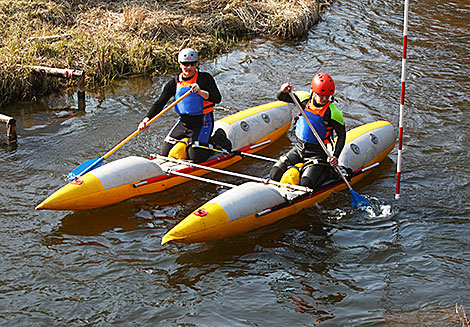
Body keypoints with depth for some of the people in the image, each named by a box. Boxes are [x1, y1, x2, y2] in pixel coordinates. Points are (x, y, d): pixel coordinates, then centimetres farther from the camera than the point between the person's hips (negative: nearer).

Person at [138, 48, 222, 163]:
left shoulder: (204, 78, -11)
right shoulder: (174, 83, 1)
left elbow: (217, 98, -21)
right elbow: (159, 103, -1)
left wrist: (200, 92, -37)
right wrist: (147, 119, -16)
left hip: (202, 123, -5)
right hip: (184, 122, 5)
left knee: (195, 157, -18)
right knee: (165, 152, 2)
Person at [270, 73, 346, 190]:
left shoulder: (333, 113, -15)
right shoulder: (305, 98, -3)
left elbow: (342, 135, -3)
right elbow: (281, 97, 2)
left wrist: (335, 156, -14)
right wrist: (283, 91, -21)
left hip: (317, 153, -4)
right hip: (298, 148, 5)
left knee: (305, 185, -22)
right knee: (274, 175, -6)